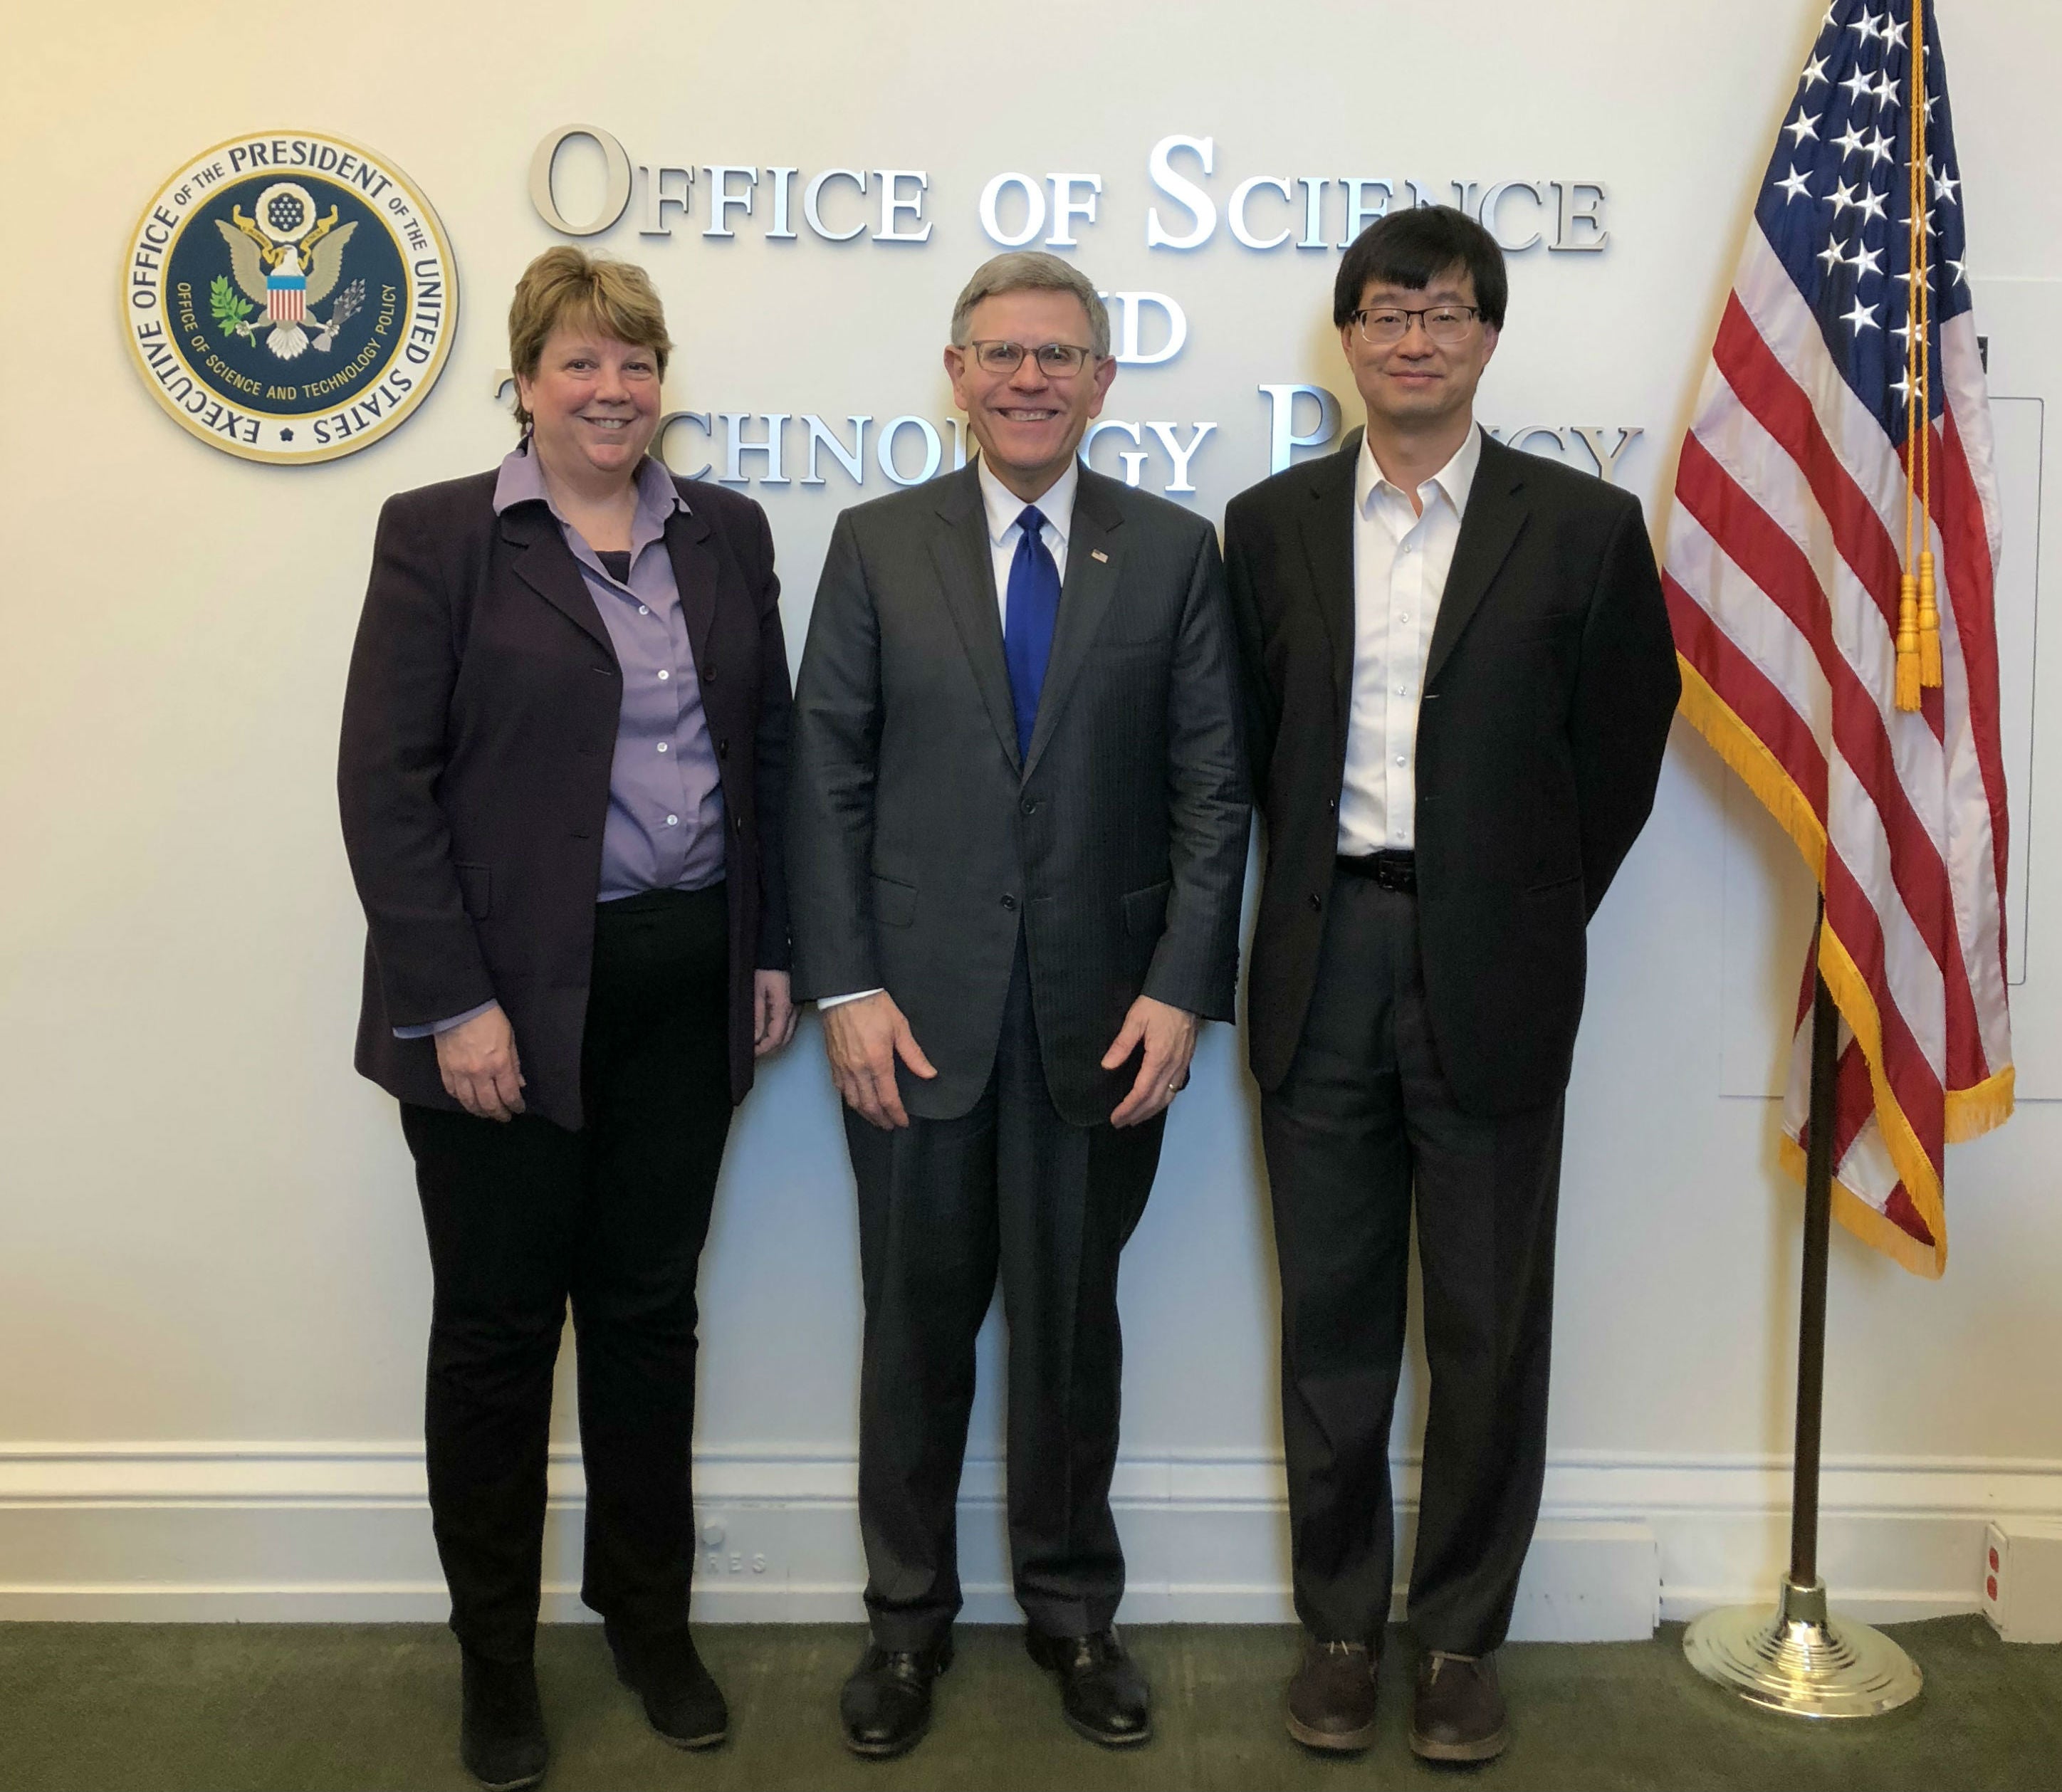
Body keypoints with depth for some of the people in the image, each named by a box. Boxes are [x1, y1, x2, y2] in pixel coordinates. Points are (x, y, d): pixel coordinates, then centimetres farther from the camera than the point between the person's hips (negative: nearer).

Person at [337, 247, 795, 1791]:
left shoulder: (727, 533, 8)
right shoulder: (439, 537, -4)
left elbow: (769, 751, 11)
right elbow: (385, 781, -9)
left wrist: (775, 952, 6)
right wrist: (454, 1000, -14)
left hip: (685, 984, 4)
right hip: (512, 994, -3)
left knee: (648, 1307, 14)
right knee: (498, 1322, 8)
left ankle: (651, 1618, 31)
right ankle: (496, 1654, 26)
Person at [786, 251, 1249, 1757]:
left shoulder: (1174, 551, 3)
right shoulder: (878, 544, 4)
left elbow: (1212, 787, 0)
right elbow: (828, 776, 0)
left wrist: (1181, 988, -9)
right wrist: (846, 986, -7)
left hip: (1101, 1010, 0)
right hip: (916, 1008, 0)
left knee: (1074, 1322, 12)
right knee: (918, 1321, 11)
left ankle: (1074, 1608, 30)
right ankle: (909, 1616, 29)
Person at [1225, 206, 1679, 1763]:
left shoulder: (1584, 527, 0)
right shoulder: (1271, 525, 7)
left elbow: (1621, 754, 3)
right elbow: (1256, 744, 11)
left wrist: (1531, 919, 3)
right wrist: (1322, 903, 6)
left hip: (1492, 975, -2)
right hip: (1326, 963, 2)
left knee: (1489, 1329, 7)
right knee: (1332, 1317, 10)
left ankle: (1463, 1633, 24)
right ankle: (1341, 1622, 26)